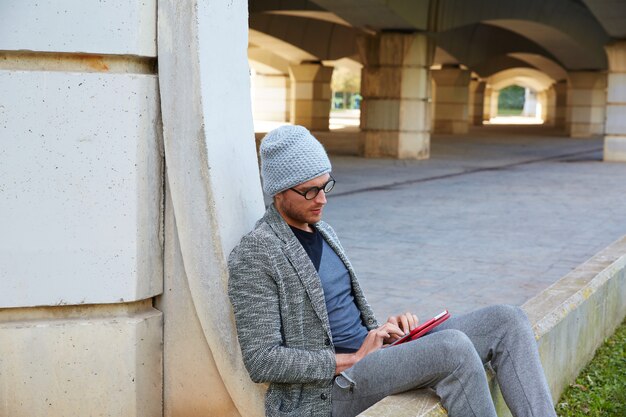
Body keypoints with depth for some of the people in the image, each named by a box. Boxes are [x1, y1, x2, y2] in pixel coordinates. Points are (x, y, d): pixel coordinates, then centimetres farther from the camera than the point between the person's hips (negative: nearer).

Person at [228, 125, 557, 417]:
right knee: (452, 347, -33)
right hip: (324, 390, -9)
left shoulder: (322, 232, 16)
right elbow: (261, 361, -17)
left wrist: (382, 331, 2)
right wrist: (353, 359, -16)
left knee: (507, 321, -7)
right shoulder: (256, 254, -11)